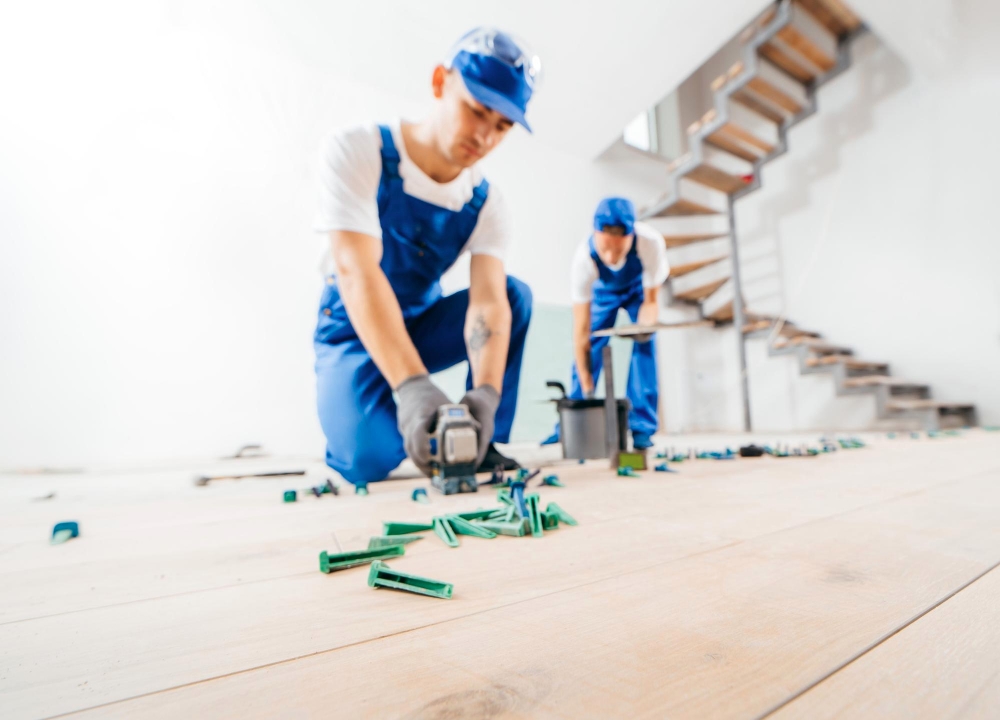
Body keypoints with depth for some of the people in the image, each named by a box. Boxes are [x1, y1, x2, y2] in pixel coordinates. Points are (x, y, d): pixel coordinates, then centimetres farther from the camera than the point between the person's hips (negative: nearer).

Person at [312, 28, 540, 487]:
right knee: (372, 459, -26)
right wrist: (412, 384, -47)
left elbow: (489, 302, -24)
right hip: (354, 329, -3)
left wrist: (486, 392, -43)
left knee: (515, 293, -18)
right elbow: (356, 272, -34)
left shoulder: (487, 205, -9)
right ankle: (353, 428, 13)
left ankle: (482, 443, -9)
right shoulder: (356, 152, -20)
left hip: (422, 324, 4)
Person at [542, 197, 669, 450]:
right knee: (590, 348, -7)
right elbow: (581, 331, -36)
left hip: (639, 288, 0)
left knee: (644, 343, -18)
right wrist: (587, 389, -37)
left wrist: (644, 327, -44)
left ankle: (642, 427, -9)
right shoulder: (583, 259, -39)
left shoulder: (651, 242, -39)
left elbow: (651, 301, -24)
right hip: (603, 291, 0)